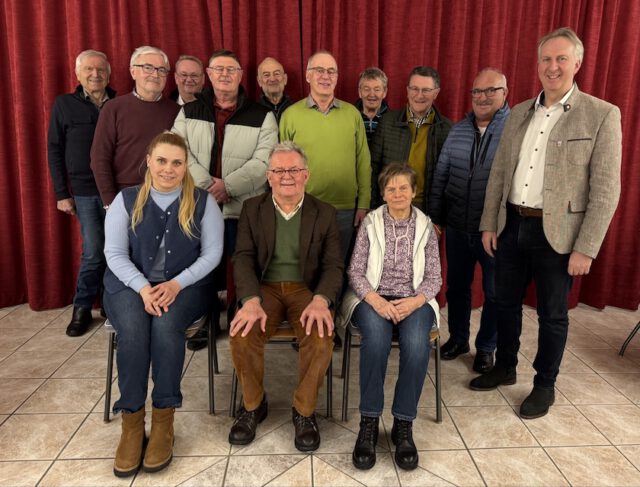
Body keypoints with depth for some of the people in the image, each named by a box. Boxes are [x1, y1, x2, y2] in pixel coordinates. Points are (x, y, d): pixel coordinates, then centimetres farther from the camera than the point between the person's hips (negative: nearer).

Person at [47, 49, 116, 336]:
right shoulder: (64, 104, 5)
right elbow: (55, 151, 5)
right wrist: (62, 193, 1)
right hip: (85, 192, -1)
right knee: (93, 251, 0)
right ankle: (82, 308, 18)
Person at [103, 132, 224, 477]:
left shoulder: (203, 202, 3)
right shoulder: (126, 200, 6)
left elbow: (212, 253, -1)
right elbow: (115, 253, 0)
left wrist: (177, 284, -15)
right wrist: (143, 287, -17)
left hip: (185, 285, -1)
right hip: (131, 283, 1)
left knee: (165, 325, -32)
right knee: (133, 329, -30)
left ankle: (164, 419, -18)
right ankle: (131, 421, -16)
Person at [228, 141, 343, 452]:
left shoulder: (324, 214, 7)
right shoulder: (252, 209, 8)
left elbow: (333, 265, 0)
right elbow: (244, 258, -2)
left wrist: (320, 299, -22)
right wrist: (251, 301, -21)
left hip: (307, 288, 0)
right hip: (264, 287, 1)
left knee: (321, 336, -29)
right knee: (243, 335, -27)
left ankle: (304, 410, -2)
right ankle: (253, 405, 3)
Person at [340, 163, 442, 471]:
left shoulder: (426, 227, 7)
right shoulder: (370, 223, 4)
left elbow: (434, 278, 5)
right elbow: (355, 272, -1)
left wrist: (415, 301, -16)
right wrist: (375, 299, -19)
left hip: (414, 301, 1)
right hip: (373, 298, -1)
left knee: (417, 344, -33)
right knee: (377, 338, -35)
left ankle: (404, 425, -17)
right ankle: (368, 423, -21)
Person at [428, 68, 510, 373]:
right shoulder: (458, 130, 6)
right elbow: (440, 176, 9)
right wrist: (435, 216, 7)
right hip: (457, 227, 4)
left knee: (494, 293, 11)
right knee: (457, 286, 17)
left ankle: (485, 348, 30)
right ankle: (458, 338, 37)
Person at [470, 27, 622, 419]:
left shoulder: (602, 115, -7)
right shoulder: (520, 112, 8)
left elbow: (606, 191, -10)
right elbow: (499, 172, 9)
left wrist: (585, 249, -14)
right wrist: (489, 224, 6)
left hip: (557, 232, -4)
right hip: (512, 226, 5)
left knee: (552, 314, 10)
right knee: (506, 303, 16)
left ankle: (545, 385, 30)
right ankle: (505, 368, 37)